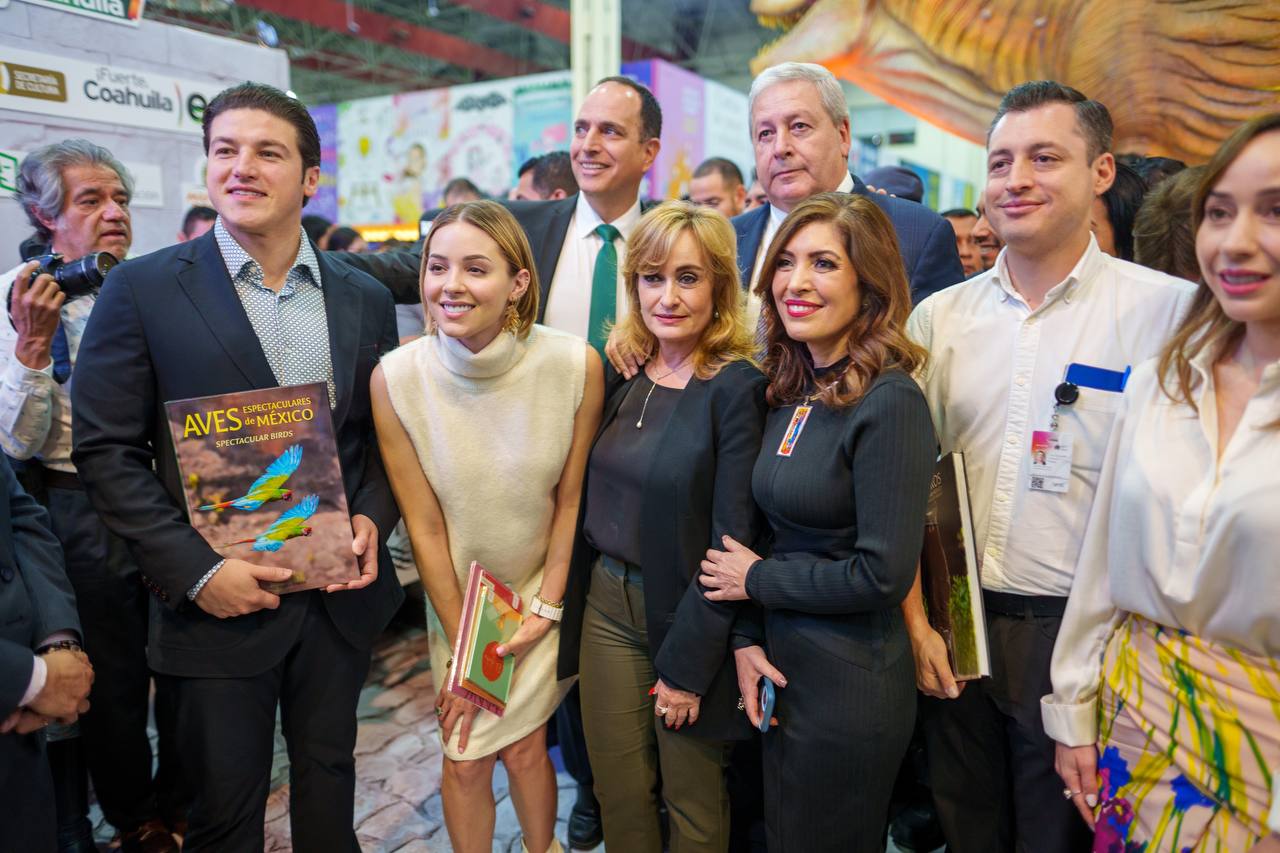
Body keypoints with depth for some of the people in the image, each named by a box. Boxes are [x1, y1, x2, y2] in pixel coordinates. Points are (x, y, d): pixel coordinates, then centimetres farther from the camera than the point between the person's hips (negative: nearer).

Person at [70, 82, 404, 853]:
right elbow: (107, 451, -8)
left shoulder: (366, 298, 2)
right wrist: (197, 571, -15)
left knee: (329, 775, 21)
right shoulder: (143, 290, -7)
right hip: (220, 605, -2)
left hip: (341, 592, 3)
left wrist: (373, 519, -7)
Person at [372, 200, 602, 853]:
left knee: (524, 746, 5)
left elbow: (571, 498, -8)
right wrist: (464, 647, -6)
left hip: (543, 594, 0)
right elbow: (423, 525, -12)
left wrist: (545, 610, -6)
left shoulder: (575, 365, -21)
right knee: (465, 757, 8)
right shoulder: (396, 376, -19)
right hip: (456, 598, 1)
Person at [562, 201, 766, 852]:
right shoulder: (624, 377, 2)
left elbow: (732, 543, -16)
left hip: (686, 617, -5)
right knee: (619, 797, 18)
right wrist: (573, 600, 3)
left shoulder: (737, 388, -16)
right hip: (606, 602, 5)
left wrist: (686, 664, -13)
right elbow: (599, 502, 8)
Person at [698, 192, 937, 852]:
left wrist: (757, 579, -12)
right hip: (779, 664, 7)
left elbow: (883, 574, -22)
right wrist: (744, 641, -3)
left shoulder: (889, 403, -20)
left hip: (848, 685, -7)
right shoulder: (788, 392, 2)